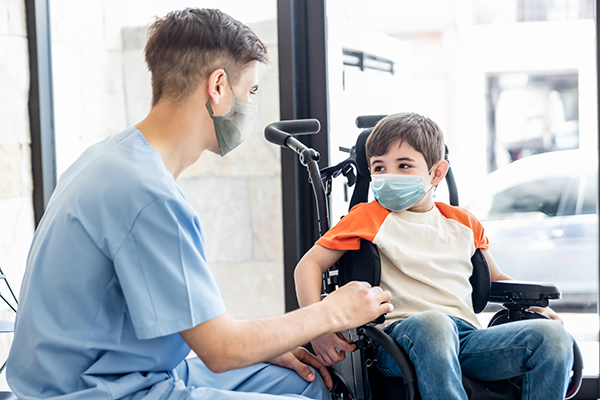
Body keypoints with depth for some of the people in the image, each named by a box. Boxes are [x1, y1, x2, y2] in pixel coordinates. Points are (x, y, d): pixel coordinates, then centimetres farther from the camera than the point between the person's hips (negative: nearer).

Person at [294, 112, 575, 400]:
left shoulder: (463, 223, 22)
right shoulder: (368, 217, 12)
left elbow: (496, 279, 35)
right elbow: (309, 265, 8)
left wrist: (539, 306, 14)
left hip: (466, 336, 4)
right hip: (402, 334, -4)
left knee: (552, 336, -21)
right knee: (431, 322, -41)